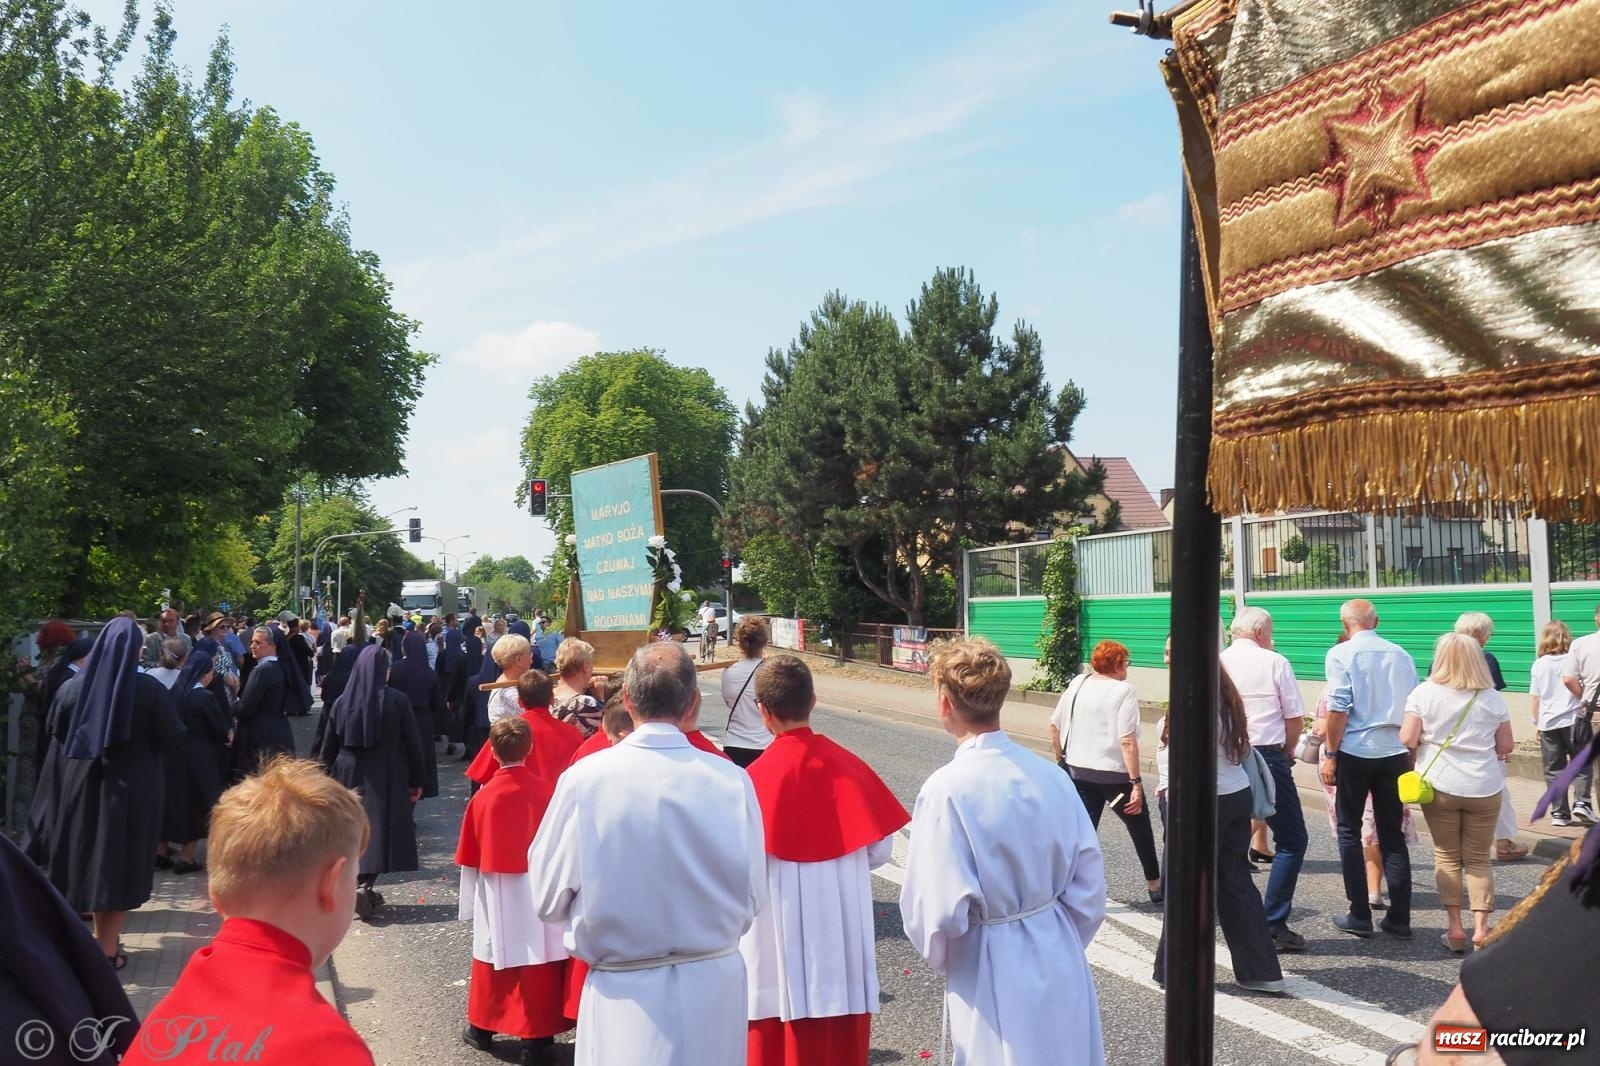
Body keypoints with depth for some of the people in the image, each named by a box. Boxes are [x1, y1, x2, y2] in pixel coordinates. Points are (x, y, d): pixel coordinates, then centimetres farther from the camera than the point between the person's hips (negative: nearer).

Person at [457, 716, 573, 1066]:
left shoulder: (483, 797, -8)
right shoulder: (547, 789, -12)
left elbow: (470, 858, 0)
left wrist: (470, 905, 12)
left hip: (497, 897, 2)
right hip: (538, 893, -1)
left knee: (494, 958, 17)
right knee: (539, 961, 5)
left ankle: (482, 1027, 33)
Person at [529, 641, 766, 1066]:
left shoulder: (584, 779, -15)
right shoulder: (732, 781, -13)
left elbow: (548, 899, -6)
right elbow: (753, 899, -4)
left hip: (626, 995, -1)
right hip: (715, 986, 2)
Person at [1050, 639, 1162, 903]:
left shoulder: (1077, 684, 3)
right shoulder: (1123, 691, -14)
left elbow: (1054, 725, 6)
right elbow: (1127, 741, -21)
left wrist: (1060, 758, 18)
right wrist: (1136, 783, -19)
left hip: (1078, 771, 4)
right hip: (1114, 774, -4)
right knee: (1140, 828, 18)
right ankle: (1154, 885, 34)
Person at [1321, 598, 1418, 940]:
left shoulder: (1341, 654, -7)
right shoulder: (1400, 655, 7)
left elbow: (1339, 708, -14)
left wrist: (1330, 754, -8)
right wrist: (1411, 755, 16)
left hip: (1355, 750, -4)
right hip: (1394, 752, 4)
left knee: (1349, 832, 8)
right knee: (1393, 834, 12)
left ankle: (1360, 916, 9)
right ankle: (1399, 918, 13)